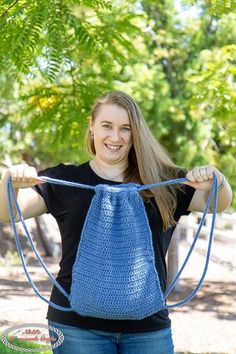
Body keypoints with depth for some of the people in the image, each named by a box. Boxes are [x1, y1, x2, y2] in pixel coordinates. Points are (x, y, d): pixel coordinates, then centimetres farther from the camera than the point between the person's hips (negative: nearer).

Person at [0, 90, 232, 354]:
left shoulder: (162, 181, 7)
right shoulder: (65, 179, 3)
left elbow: (219, 203, 7)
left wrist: (215, 180, -16)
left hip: (148, 327, 2)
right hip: (78, 324, -1)